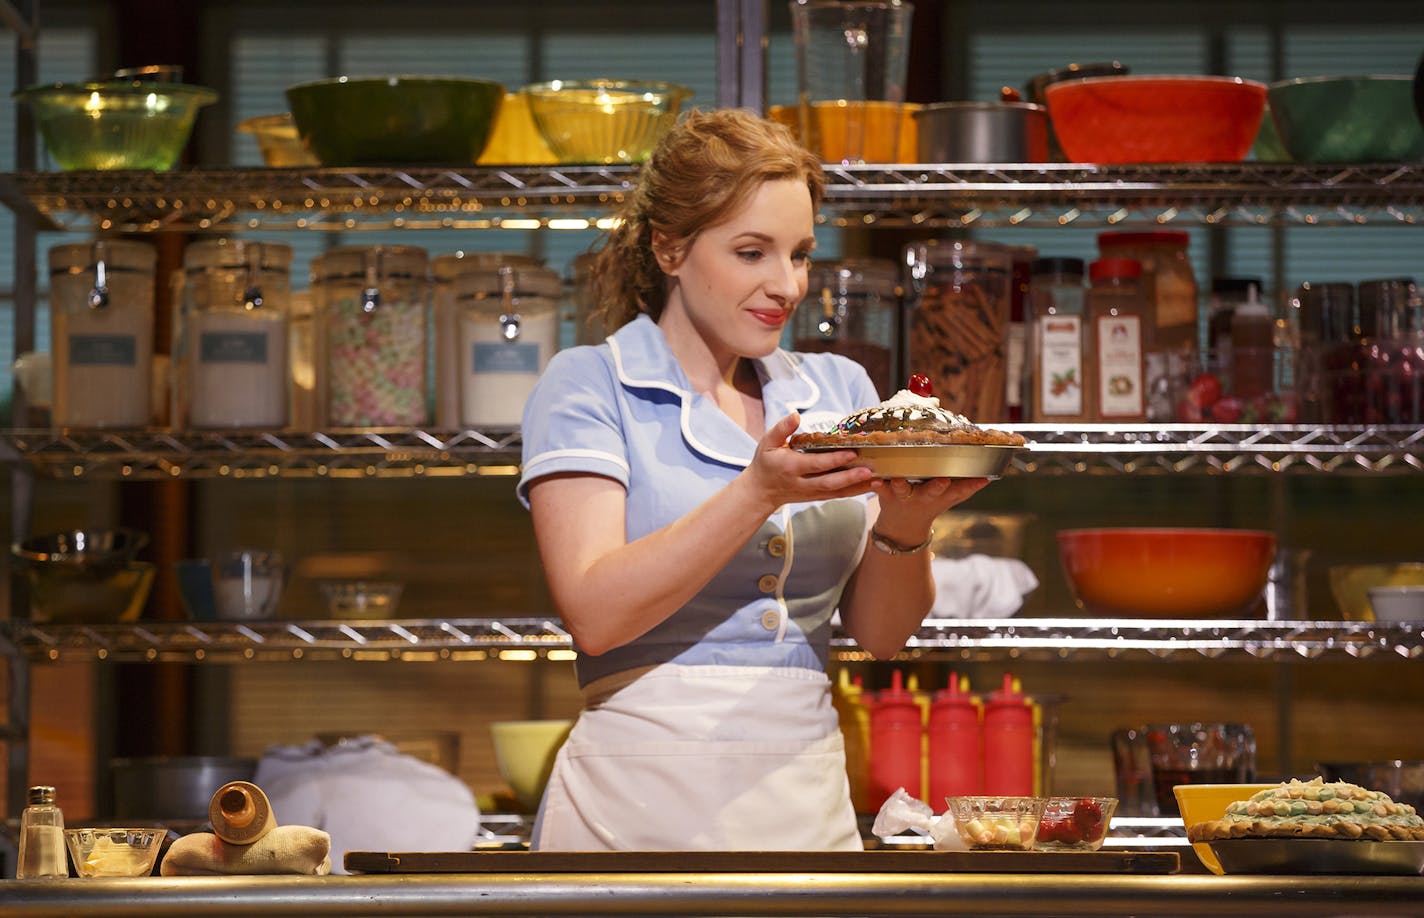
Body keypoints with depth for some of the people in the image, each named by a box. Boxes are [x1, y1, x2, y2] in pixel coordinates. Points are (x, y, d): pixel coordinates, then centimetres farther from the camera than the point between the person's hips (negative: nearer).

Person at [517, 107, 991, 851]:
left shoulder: (838, 390, 12)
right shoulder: (588, 386, -1)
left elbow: (881, 634, 7)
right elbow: (595, 614, -14)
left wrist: (904, 527, -13)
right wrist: (759, 493, -22)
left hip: (807, 806, 4)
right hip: (642, 807, -4)